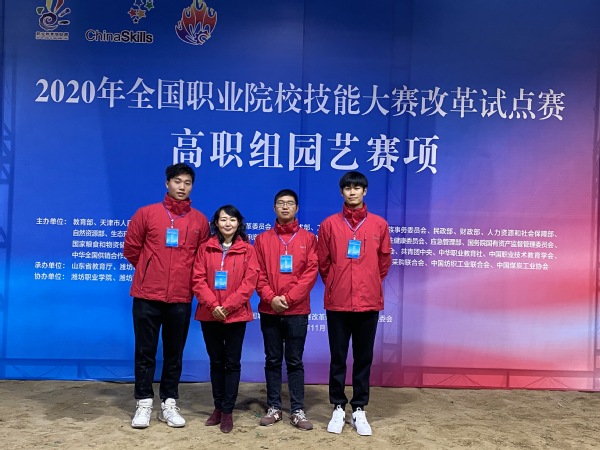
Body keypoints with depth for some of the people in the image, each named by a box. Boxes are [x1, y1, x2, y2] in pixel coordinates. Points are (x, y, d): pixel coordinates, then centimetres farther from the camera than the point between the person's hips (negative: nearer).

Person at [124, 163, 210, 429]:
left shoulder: (200, 220, 5)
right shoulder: (146, 213, 1)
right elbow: (131, 249, 8)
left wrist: (185, 275, 11)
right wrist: (149, 270, 12)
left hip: (181, 298, 2)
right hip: (147, 295, -1)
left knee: (174, 353, 9)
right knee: (145, 352, 5)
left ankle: (169, 404, 20)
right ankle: (144, 404, 16)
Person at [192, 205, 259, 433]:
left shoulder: (247, 249, 1)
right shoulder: (206, 248, 5)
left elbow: (249, 282, -6)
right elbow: (198, 279, -1)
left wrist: (228, 306, -14)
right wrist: (212, 305, -14)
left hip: (236, 315, -2)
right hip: (209, 315, 2)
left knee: (232, 363, 3)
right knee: (216, 362, 11)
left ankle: (228, 411, 12)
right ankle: (218, 407, 23)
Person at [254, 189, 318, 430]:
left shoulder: (308, 238, 4)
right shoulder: (262, 239, 7)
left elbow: (311, 272, -4)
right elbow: (258, 274, 2)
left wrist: (289, 298, -13)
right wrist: (270, 297, -13)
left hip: (297, 311, -1)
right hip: (269, 310, 1)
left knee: (295, 362, 4)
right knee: (272, 361, 8)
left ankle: (297, 411, 11)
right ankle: (274, 408, 18)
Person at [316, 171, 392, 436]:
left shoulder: (379, 224, 3)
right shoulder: (329, 224, 1)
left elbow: (384, 261, 11)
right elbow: (323, 262, 7)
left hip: (369, 302, 1)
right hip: (337, 302, -1)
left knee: (364, 358, 8)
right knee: (338, 358, 7)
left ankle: (359, 410, 20)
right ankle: (338, 408, 20)